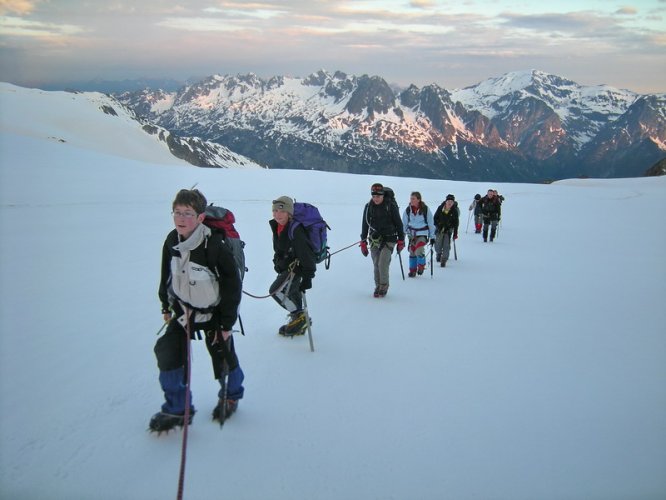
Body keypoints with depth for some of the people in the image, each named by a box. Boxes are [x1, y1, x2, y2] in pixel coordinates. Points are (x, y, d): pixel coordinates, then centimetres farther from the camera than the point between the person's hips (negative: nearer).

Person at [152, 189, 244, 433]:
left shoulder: (215, 246, -29)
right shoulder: (172, 241, -12)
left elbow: (232, 284, -21)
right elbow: (167, 275, 6)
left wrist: (227, 323, -16)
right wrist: (166, 306, 12)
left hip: (214, 312, -5)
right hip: (184, 310, 5)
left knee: (223, 358, 8)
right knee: (167, 351, -2)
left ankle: (231, 395, 40)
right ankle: (177, 408, 16)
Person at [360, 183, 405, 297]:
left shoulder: (390, 206, -7)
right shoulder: (368, 206, 3)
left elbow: (398, 223, -1)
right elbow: (364, 225, 10)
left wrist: (401, 240, -1)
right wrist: (363, 242, 9)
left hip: (389, 239, -4)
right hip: (374, 239, 4)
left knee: (383, 264, -12)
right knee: (376, 265, 5)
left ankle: (384, 286, 7)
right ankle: (378, 286, 21)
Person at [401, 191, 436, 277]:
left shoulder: (425, 209, -11)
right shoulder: (407, 210, -4)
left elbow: (431, 223, -2)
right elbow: (404, 224, 8)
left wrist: (432, 237, 0)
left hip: (422, 234, -3)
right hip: (411, 234, 3)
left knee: (419, 251, -20)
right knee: (412, 252, 7)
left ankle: (421, 265, 8)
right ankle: (412, 270, 25)